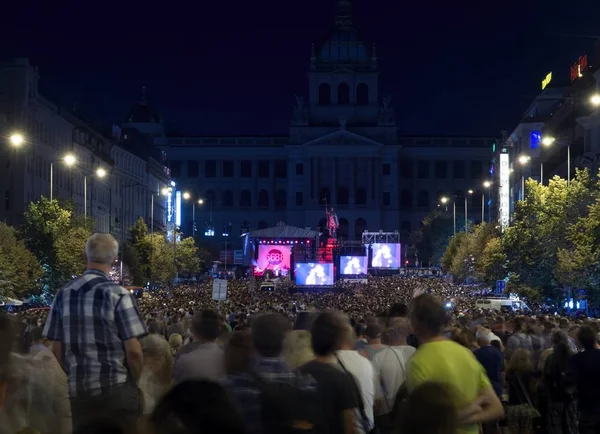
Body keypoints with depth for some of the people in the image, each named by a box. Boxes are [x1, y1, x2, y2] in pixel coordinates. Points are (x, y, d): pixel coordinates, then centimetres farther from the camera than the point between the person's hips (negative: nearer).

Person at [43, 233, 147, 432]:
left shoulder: (63, 295, 1)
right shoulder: (118, 294, -11)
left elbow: (57, 349, 4)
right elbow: (133, 351, -12)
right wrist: (133, 384, 6)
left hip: (77, 391, 4)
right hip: (116, 390, -4)